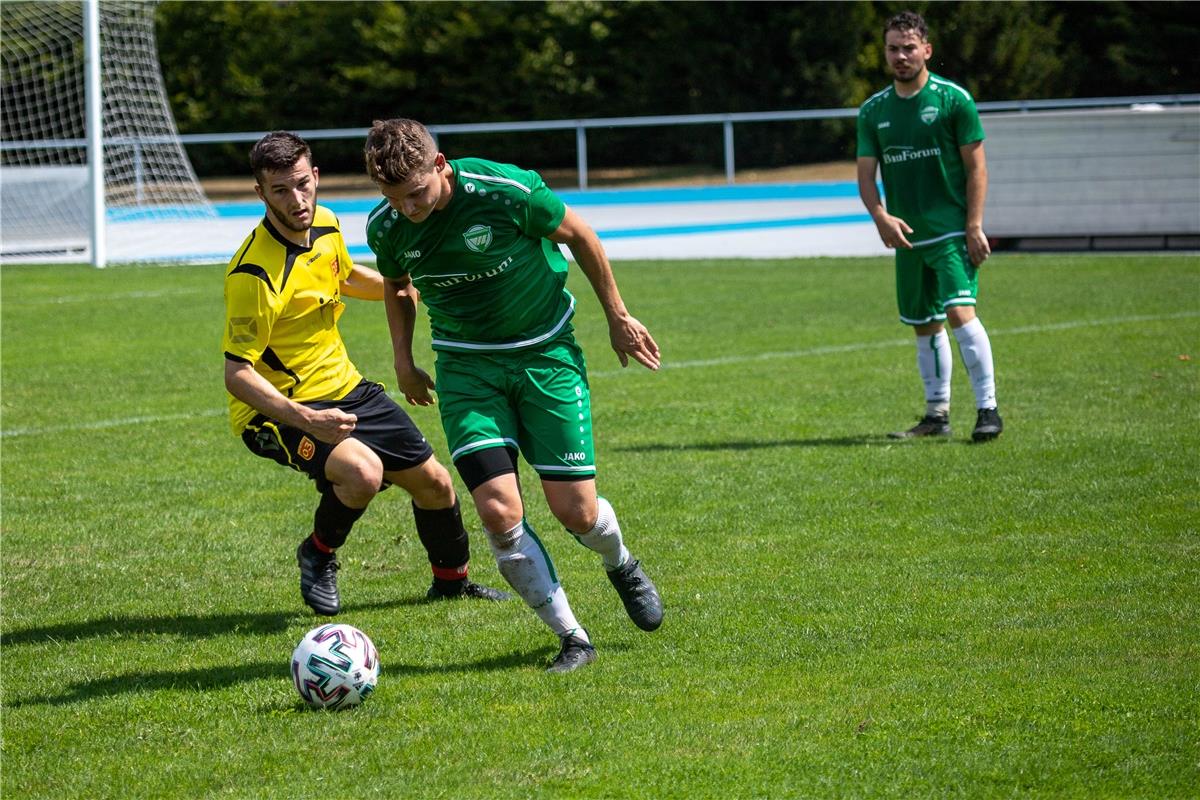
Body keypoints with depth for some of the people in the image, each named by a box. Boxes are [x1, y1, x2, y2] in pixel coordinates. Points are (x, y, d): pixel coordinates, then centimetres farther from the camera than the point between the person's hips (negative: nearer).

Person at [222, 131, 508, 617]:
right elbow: (236, 374, -29)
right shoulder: (254, 275, -28)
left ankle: (452, 581, 41)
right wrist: (306, 421, -41)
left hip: (343, 389, 8)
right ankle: (318, 556, -2)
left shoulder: (326, 225, -3)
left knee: (434, 483, 12)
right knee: (363, 472, -33)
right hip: (280, 409, -8)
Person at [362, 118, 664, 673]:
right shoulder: (386, 228, -10)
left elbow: (579, 237, -4)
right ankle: (572, 640, 1)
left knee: (575, 511, -4)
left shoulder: (508, 192, -22)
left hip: (546, 352, -2)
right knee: (498, 512, -16)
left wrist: (618, 318, 3)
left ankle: (621, 565, 34)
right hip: (467, 367, 2)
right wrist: (403, 360, 8)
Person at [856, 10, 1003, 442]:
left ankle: (988, 409, -13)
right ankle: (937, 415, 21)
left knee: (960, 312, -18)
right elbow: (866, 174, 6)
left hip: (952, 232, -5)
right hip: (907, 236, 5)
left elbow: (976, 167, -5)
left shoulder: (953, 99, -5)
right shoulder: (873, 110, 8)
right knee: (924, 326, 11)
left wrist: (974, 227, -12)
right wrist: (880, 216, -13)